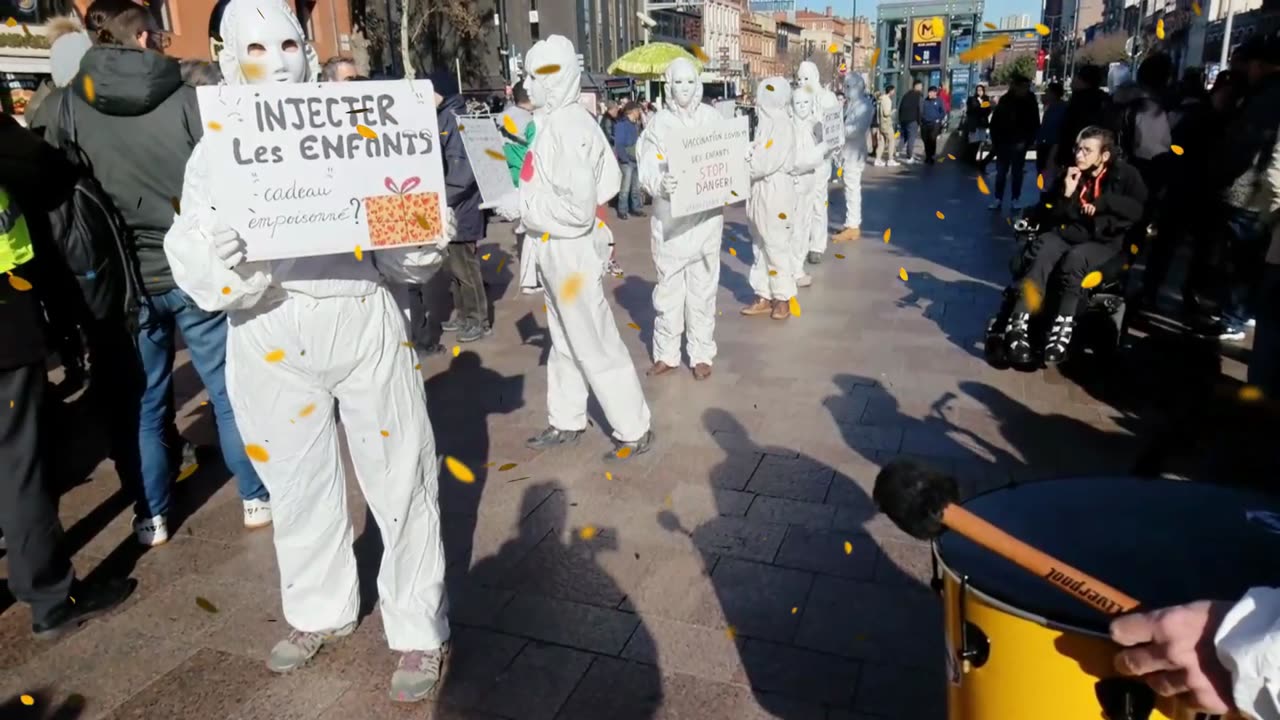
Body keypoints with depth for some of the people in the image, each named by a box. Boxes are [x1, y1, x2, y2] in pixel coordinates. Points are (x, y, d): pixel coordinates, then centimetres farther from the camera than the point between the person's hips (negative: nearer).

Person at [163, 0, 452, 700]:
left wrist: (426, 239, -18)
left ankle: (419, 629, 21)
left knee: (397, 478, 4)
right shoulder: (215, 152, 4)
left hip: (362, 319, -2)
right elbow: (209, 276, -5)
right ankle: (319, 610, 40)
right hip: (270, 336, 2)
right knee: (297, 483, 17)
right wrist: (214, 258, -27)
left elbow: (399, 246, 4)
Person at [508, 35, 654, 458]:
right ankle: (566, 423, 33)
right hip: (557, 250, 10)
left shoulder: (566, 127, -21)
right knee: (565, 342, 19)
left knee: (596, 346, 0)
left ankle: (634, 431, 13)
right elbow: (608, 181, 12)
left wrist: (524, 206, -15)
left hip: (572, 250, -10)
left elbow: (578, 208, -26)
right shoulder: (555, 121, 8)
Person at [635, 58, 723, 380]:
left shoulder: (712, 118, 4)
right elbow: (647, 170, -8)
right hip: (669, 215, -1)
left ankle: (702, 353, 16)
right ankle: (666, 352, 17)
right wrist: (661, 183, -29)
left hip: (706, 213, 1)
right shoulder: (659, 123, -1)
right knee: (668, 284, 5)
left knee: (703, 284, 6)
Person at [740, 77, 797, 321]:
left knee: (777, 247, -1)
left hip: (776, 192, -9)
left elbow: (765, 163, -20)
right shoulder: (766, 123, 11)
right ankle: (764, 296, 21)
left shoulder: (782, 125, -14)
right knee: (760, 247, 12)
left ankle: (783, 298, 10)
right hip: (759, 192, 9)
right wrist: (744, 155, -6)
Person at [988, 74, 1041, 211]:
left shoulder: (1030, 103, -4)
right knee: (1001, 172, 4)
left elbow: (1035, 125, -3)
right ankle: (998, 198, 9)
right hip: (1003, 143, 0)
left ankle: (1015, 199, 15)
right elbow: (994, 122, 1)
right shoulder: (1005, 101, -3)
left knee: (1017, 172, 8)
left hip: (1019, 144, 0)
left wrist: (1026, 142, -12)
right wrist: (995, 141, -4)